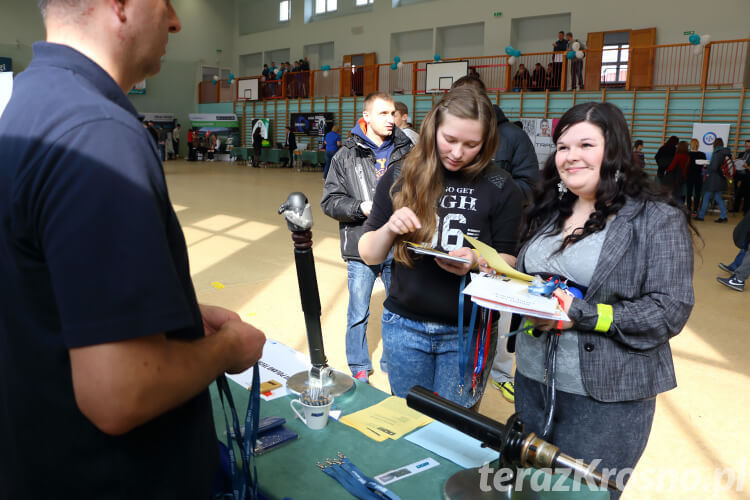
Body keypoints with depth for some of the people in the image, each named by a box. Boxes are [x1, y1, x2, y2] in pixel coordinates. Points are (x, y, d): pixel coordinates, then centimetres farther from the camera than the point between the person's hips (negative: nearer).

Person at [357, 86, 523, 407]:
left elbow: (509, 262, -1)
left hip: (468, 331, -1)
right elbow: (369, 256, 1)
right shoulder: (400, 177, -3)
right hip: (404, 325, 2)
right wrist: (389, 228, -19)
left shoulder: (501, 187, -6)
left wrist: (477, 261, -21)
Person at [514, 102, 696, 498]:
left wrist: (581, 315, -23)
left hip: (605, 397, -5)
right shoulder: (549, 211, 9)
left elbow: (670, 310, -15)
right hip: (533, 380, 6)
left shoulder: (658, 219, -10)